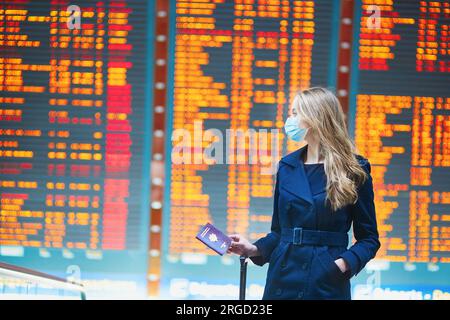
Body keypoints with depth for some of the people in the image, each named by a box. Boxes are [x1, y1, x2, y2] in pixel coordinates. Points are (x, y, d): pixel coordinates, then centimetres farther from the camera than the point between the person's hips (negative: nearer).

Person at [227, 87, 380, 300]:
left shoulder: (354, 170, -3)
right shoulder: (287, 166, 9)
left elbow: (368, 239, -1)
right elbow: (279, 231, 14)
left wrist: (345, 263, -17)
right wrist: (255, 249, -2)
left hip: (327, 283, -4)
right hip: (283, 280, 4)